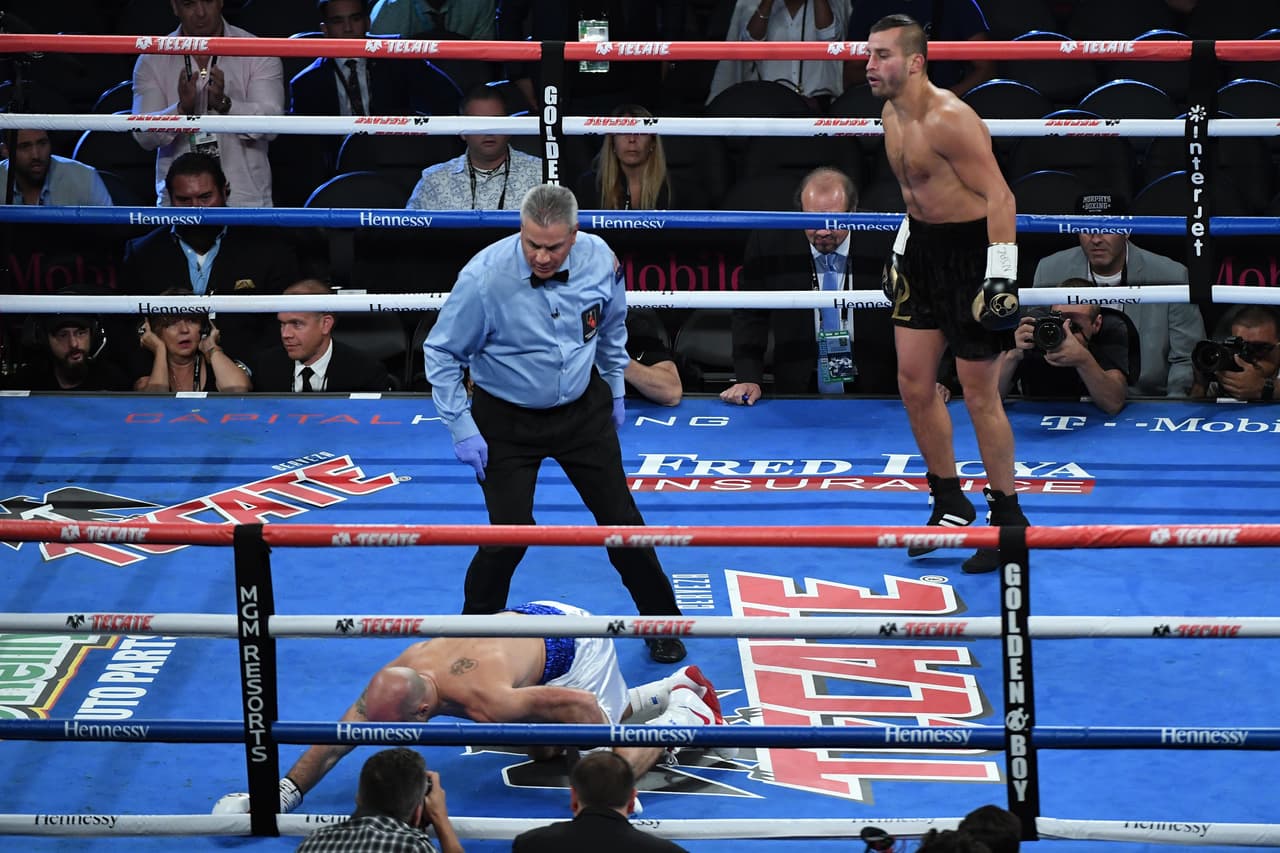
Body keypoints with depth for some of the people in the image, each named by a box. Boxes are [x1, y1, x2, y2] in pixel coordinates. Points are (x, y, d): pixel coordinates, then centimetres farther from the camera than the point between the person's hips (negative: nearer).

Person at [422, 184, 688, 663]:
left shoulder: (599, 260, -15)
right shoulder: (484, 277, -26)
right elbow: (441, 353, -14)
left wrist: (615, 390, 16)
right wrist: (462, 429, -17)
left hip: (583, 409, 3)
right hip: (507, 420, -3)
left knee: (620, 517, 9)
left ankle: (661, 623, 28)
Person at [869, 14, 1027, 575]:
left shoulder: (950, 120, -23)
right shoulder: (891, 115, 7)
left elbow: (998, 196, -23)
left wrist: (1002, 276, -27)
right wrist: (901, 248, 23)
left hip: (971, 252, -9)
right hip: (923, 250, 9)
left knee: (979, 393, -1)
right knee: (913, 380, 10)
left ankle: (1007, 517, 12)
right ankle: (950, 503, 26)